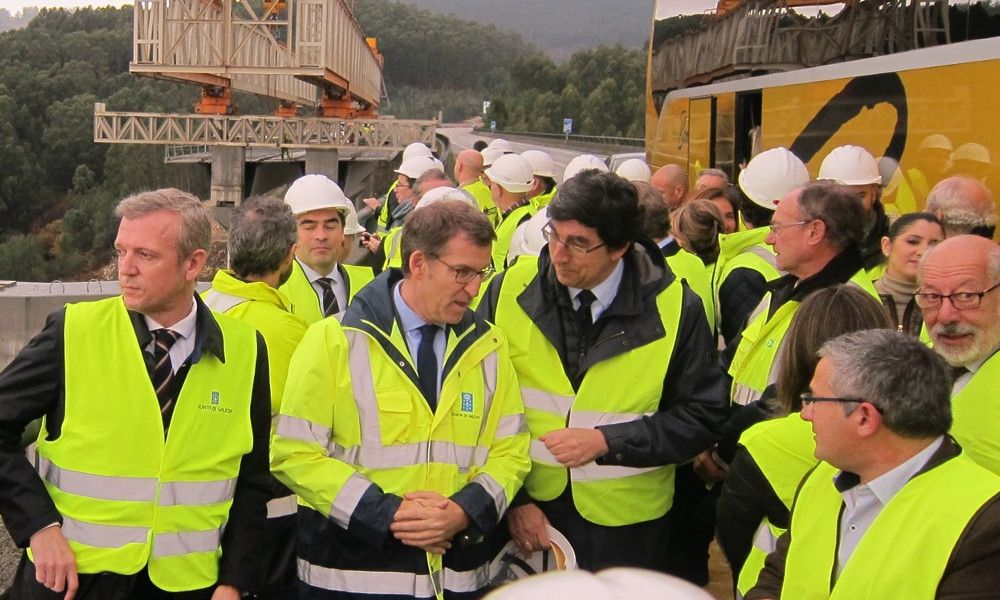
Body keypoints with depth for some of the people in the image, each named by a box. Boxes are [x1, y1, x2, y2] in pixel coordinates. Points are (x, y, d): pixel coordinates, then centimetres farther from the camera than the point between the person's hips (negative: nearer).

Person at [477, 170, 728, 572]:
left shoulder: (674, 309, -10)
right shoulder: (511, 290, -7)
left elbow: (703, 416, -6)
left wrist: (607, 441, -17)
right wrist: (512, 498, -5)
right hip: (528, 513, 1)